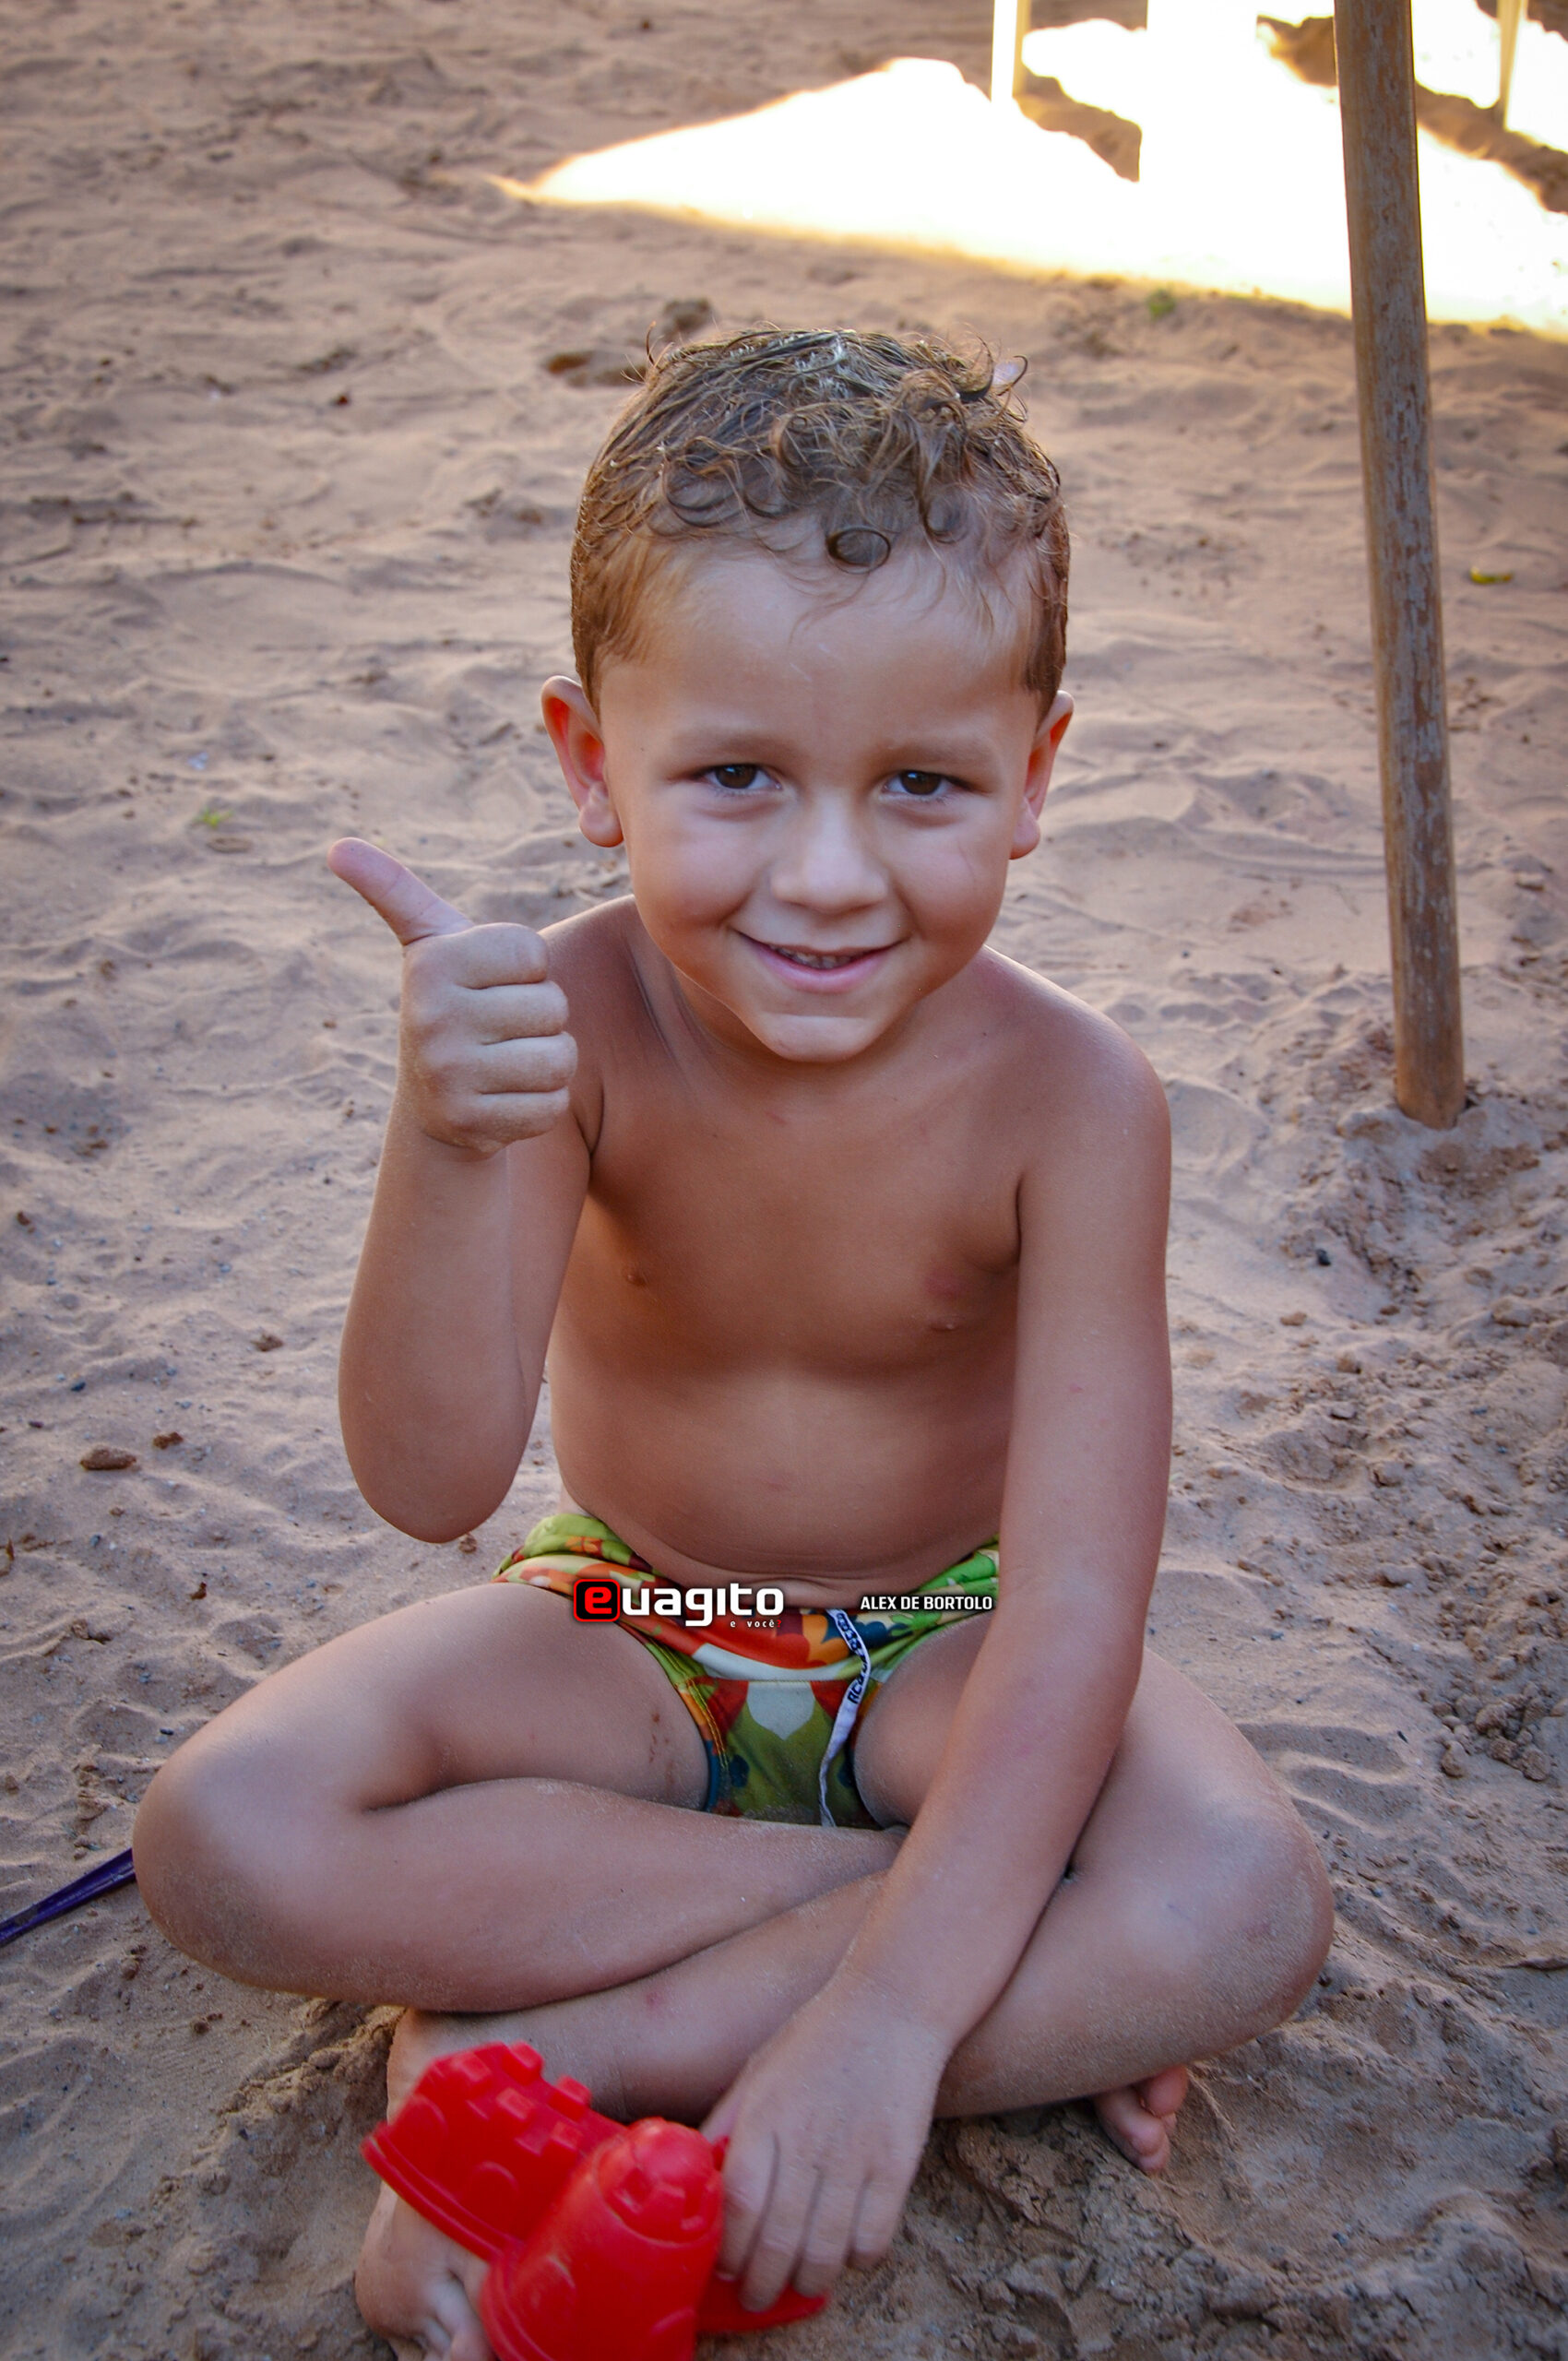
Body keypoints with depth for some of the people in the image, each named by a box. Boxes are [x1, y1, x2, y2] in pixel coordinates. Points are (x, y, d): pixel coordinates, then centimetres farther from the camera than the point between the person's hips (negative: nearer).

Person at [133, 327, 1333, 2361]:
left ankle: (546, 2050, -19)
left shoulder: (1064, 1092, -25)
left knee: (1243, 1909, -30)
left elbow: (1079, 1602, -26)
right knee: (226, 1839, -24)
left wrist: (890, 2006, -35)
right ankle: (1019, 1996, -18)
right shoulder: (571, 1027, -21)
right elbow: (429, 1483, -27)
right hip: (625, 1639, 2)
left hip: (935, 1661, -1)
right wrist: (452, 1145, -45)